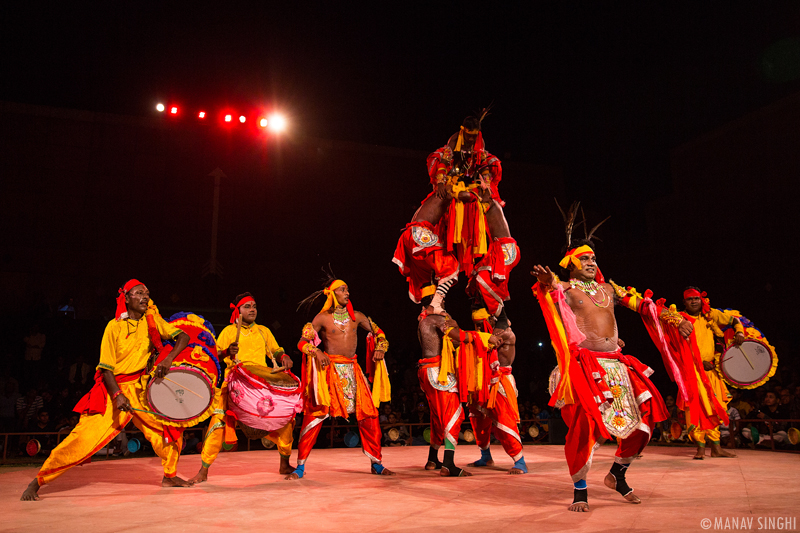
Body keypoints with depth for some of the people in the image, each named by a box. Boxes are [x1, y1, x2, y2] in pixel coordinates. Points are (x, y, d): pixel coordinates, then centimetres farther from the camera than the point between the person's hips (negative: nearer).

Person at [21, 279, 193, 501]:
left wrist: (169, 359, -19)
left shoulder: (151, 319, 0)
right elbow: (106, 368, -11)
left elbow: (183, 337, -2)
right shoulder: (115, 327, -11)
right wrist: (117, 395, -25)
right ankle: (37, 481, 5)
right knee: (84, 437, -12)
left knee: (171, 427, 0)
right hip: (113, 389, -4)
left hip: (140, 388, 4)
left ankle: (170, 476, 19)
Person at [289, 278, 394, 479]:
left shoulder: (356, 316, 10)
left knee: (369, 413, 0)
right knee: (316, 414, -9)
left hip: (352, 370, 4)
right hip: (329, 369, -4)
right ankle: (300, 466, 4)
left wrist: (380, 348, 1)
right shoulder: (322, 317, 0)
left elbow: (378, 332, 20)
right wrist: (317, 352, -20)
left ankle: (376, 464, 14)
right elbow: (302, 342, -2)